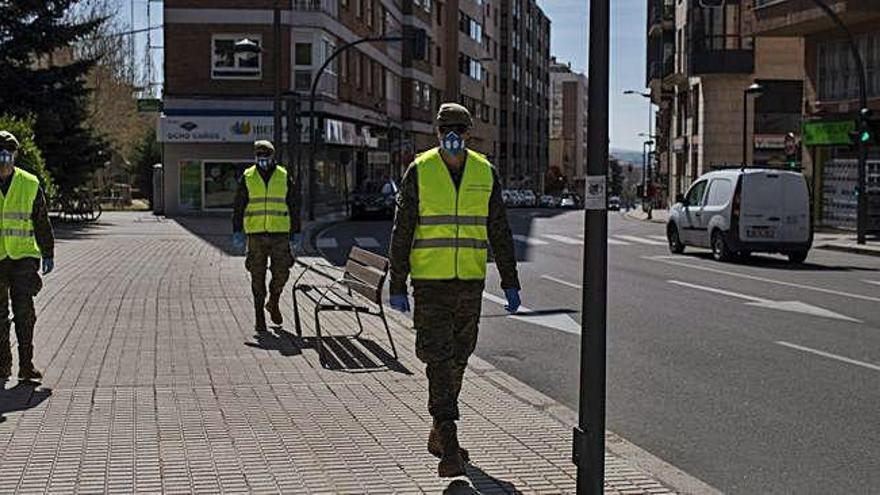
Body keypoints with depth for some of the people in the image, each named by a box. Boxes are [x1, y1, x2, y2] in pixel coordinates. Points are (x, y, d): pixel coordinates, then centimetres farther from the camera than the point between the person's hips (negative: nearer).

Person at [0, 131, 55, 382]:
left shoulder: (30, 185, 4)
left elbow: (42, 223, 11)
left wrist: (48, 255, 9)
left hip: (23, 257, 0)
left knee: (24, 312, -7)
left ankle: (26, 365, -1)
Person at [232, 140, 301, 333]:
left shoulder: (284, 178, 6)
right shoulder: (247, 178, 4)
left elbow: (293, 208, 9)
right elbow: (238, 208, 4)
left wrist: (295, 235, 5)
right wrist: (237, 233, -4)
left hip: (280, 234, 0)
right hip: (255, 235, 0)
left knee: (281, 273, -4)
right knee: (258, 277, 2)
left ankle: (273, 303, 24)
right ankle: (259, 317, 10)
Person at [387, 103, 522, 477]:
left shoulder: (485, 173, 2)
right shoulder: (419, 172, -6)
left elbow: (499, 232, 6)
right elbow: (402, 233, -4)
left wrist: (510, 284, 2)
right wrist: (397, 287, -8)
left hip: (470, 282, 4)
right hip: (430, 282, -3)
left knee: (457, 359, 13)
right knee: (438, 359, -10)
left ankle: (439, 433, 29)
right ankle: (450, 449, -11)